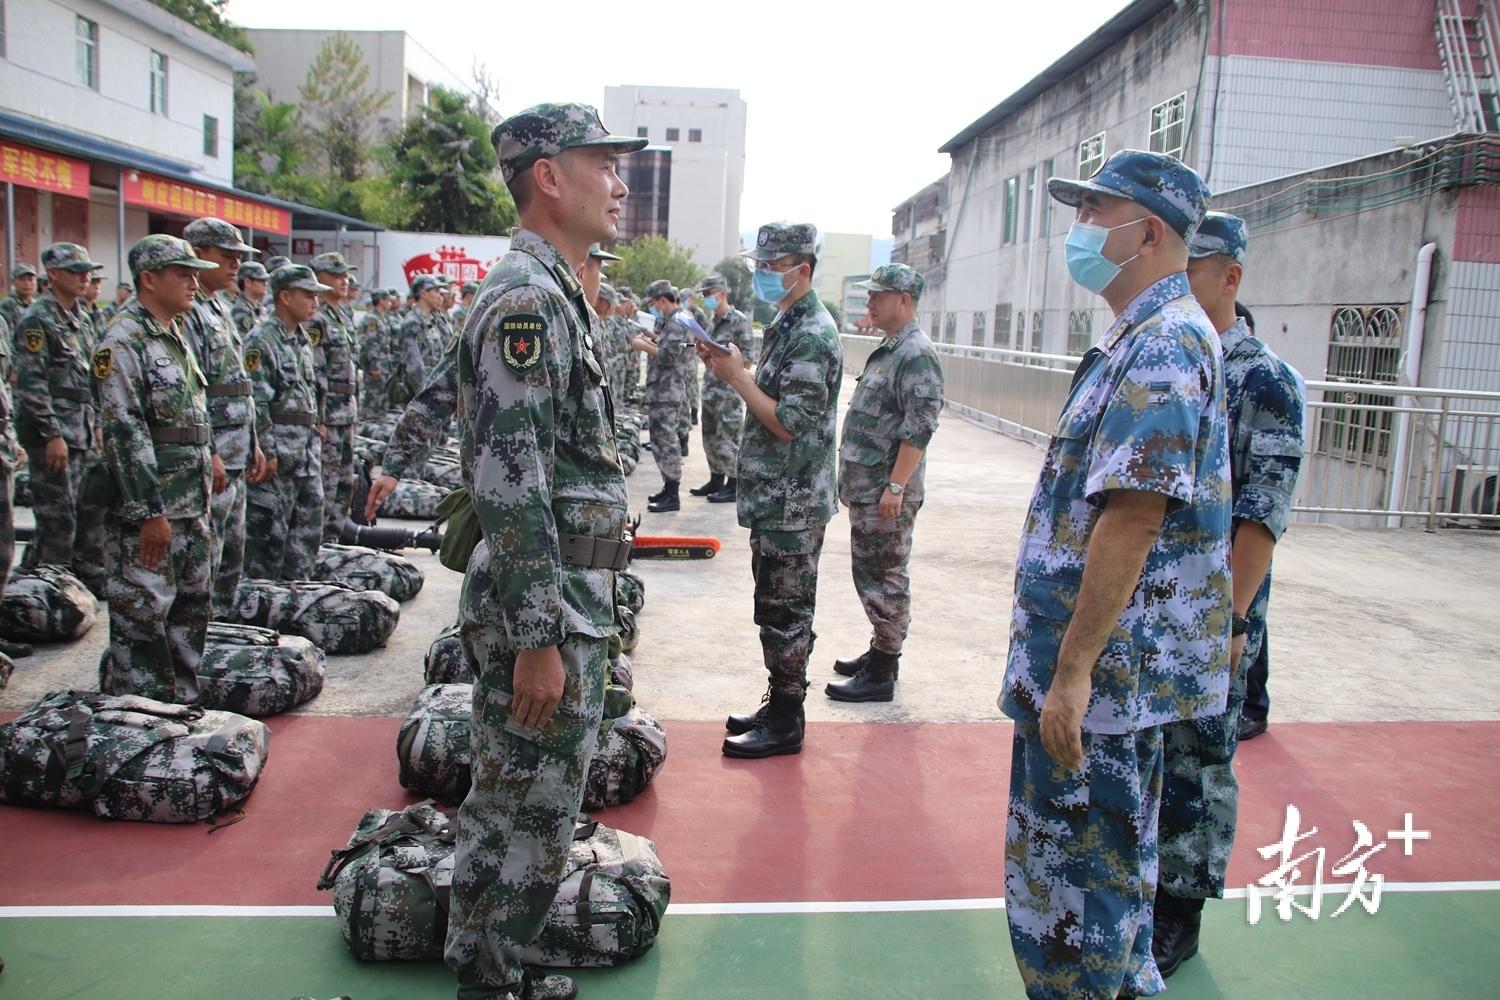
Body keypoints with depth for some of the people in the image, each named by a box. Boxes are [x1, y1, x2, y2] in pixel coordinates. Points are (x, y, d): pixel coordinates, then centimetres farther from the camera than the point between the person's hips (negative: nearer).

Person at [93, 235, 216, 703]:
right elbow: (123, 431, -19)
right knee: (143, 613, -2)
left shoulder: (176, 336, 16)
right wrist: (151, 511, -22)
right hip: (147, 508, -9)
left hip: (191, 505, 9)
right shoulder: (123, 341, -13)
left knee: (192, 606, 15)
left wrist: (206, 473, 20)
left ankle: (183, 701, 27)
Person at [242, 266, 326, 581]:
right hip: (277, 457, -9)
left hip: (306, 456, 9)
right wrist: (267, 453, -18)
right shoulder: (261, 339, -12)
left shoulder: (301, 340, 16)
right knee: (269, 531, -2)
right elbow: (255, 403, -17)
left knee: (307, 528, 13)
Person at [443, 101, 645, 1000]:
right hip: (544, 617, -10)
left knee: (517, 811, 20)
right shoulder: (528, 300, -18)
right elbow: (511, 486, -24)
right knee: (528, 822, 3)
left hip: (565, 606, 10)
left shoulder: (554, 295, 15)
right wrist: (537, 641, -23)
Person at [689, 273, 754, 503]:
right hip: (710, 387, 8)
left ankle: (733, 486, 6)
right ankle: (716, 479, 26)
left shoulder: (739, 320, -11)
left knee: (727, 438, -3)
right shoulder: (711, 320, 13)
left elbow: (748, 359, -13)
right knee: (710, 436, 14)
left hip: (729, 389, -8)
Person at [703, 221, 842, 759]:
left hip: (793, 502, -10)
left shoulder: (812, 335, -17)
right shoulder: (787, 324, 15)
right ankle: (778, 702, 28)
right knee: (776, 607, 17)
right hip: (774, 497, 10)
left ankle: (786, 723, 11)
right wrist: (728, 366, 4)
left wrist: (736, 375, -16)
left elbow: (789, 424, -23)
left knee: (785, 611, -1)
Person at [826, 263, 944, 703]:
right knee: (871, 573, 17)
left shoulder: (916, 354, -15)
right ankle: (881, 651, 30)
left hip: (887, 490, -10)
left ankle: (881, 674, 5)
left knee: (883, 577, -3)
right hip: (865, 486, 10)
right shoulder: (887, 349, 17)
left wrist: (895, 487, -24)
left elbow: (920, 427, -22)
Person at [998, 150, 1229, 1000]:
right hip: (1118, 667, 10)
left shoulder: (1163, 345, -18)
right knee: (1114, 863, 23)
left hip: (1104, 670, -10)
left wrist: (1072, 669, -24)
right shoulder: (1152, 338, 15)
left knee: (1071, 880, 2)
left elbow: (1131, 519, -26)